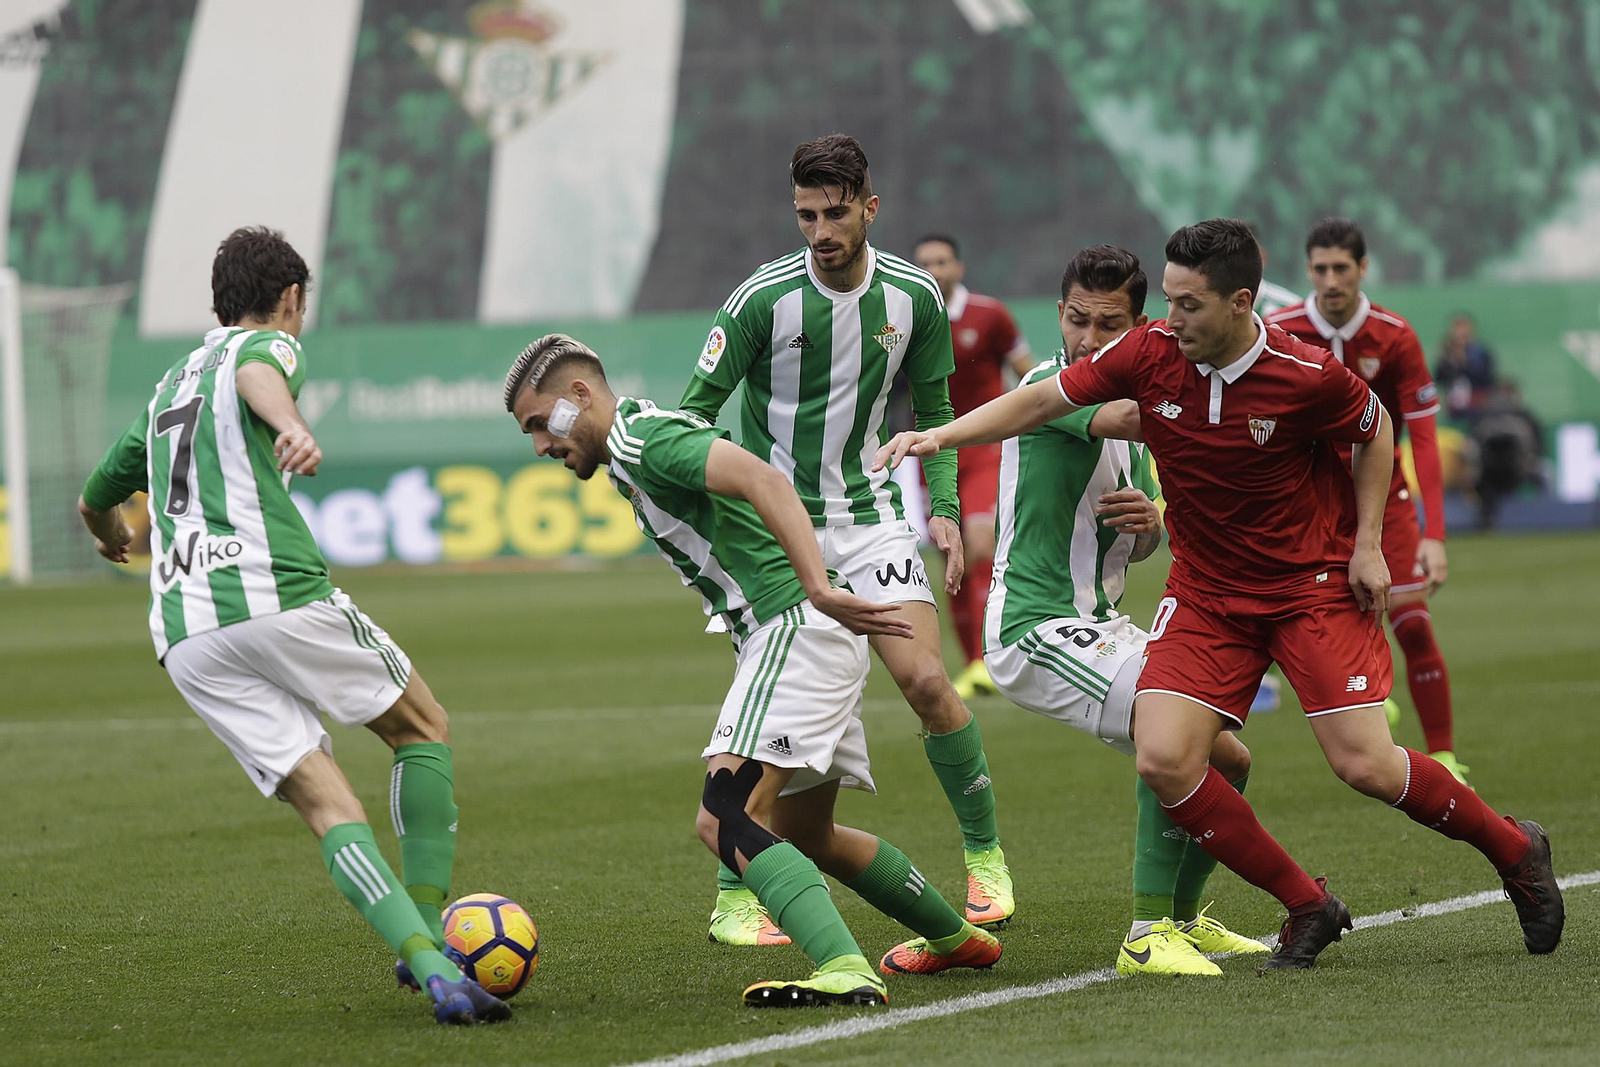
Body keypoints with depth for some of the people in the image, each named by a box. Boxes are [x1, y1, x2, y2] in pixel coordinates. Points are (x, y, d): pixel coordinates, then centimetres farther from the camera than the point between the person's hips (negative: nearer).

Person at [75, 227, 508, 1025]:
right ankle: (429, 934, 5)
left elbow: (97, 500, 41)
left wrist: (111, 534, 65)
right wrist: (292, 425, -40)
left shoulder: (169, 386, 28)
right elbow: (257, 373, -19)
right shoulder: (271, 345, 9)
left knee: (326, 804, -1)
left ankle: (431, 967, -19)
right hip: (277, 593, -5)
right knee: (424, 731, 15)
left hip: (184, 641, 5)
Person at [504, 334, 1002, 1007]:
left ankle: (846, 972, -35)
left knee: (725, 820, -22)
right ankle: (957, 938, 38)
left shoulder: (643, 439, -11)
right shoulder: (633, 454, 21)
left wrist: (817, 590, -36)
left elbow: (764, 481, -26)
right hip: (795, 636, 11)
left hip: (794, 628, -11)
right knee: (806, 838, 24)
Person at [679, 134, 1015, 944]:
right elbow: (697, 408, -6)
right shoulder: (764, 298, -12)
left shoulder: (916, 298, -2)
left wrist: (944, 509, 0)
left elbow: (933, 413, 11)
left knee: (925, 679, -9)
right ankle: (733, 901, -1)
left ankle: (985, 857, 9)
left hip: (870, 512, 2)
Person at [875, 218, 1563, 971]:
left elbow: (1376, 429, 0)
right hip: (1205, 591, 4)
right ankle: (1307, 908, 2)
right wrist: (939, 436, -10)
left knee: (1364, 765, -12)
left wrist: (1367, 544, -6)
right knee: (1164, 761, -14)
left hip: (1315, 583, -4)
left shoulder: (1307, 376, -19)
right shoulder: (1147, 355, -12)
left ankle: (1514, 851, 17)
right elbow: (1040, 402, -1)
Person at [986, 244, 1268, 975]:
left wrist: (1148, 524, -2)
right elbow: (1133, 418, -35)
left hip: (1098, 626, 9)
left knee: (1228, 759, 12)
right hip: (1038, 628, -9)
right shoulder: (1054, 386, -13)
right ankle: (1148, 934, -23)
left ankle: (1183, 920, 32)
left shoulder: (1122, 395, 14)